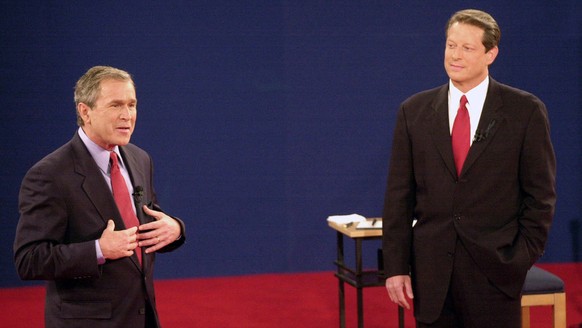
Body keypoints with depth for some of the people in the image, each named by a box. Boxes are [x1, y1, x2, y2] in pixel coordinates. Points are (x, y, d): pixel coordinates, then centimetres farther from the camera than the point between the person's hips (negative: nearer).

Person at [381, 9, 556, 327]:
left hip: (495, 269, -2)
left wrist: (523, 258, -5)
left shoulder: (525, 110, -1)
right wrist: (395, 266, 0)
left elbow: (540, 194, 1)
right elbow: (398, 196, 5)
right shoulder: (414, 111, 6)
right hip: (431, 272, 2)